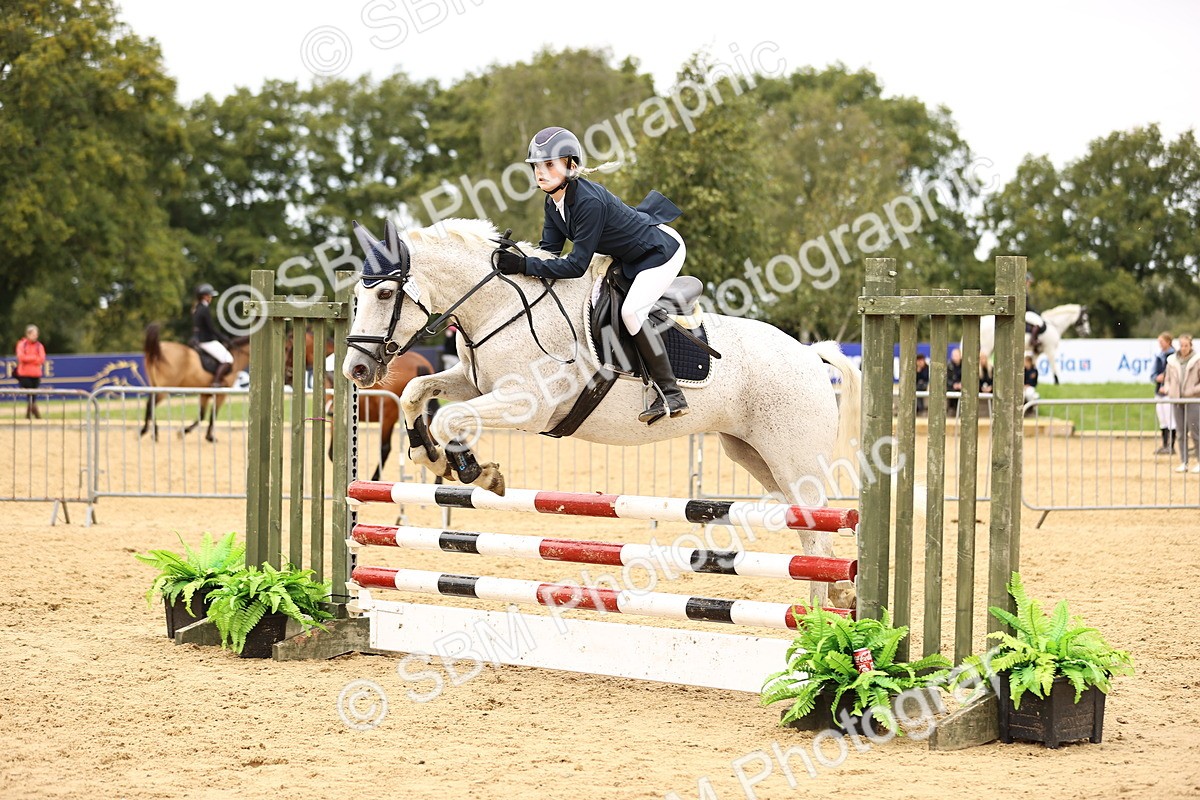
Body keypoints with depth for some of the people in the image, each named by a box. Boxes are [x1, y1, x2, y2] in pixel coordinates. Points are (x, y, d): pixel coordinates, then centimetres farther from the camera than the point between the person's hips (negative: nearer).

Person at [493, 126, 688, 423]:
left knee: (631, 311, -24)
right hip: (629, 258, 10)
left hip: (663, 250, -10)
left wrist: (525, 265, -38)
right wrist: (517, 255, -20)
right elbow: (550, 250, -3)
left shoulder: (589, 201, -34)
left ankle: (671, 395, -17)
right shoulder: (554, 202, -6)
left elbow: (577, 265, -35)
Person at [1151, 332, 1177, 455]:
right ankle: (1165, 445, 15)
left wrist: (1167, 388, -16)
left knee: (1170, 420, -7)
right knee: (1162, 420, 10)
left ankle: (1171, 446, -5)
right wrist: (1157, 378, -4)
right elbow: (1153, 375, 18)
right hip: (1159, 392, 8)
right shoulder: (1159, 357, 15)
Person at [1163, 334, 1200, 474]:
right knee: (1181, 433, 5)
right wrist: (1168, 390, -2)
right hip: (1176, 400, 4)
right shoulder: (1172, 361, 7)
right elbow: (1168, 379, 16)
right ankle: (1183, 462, 10)